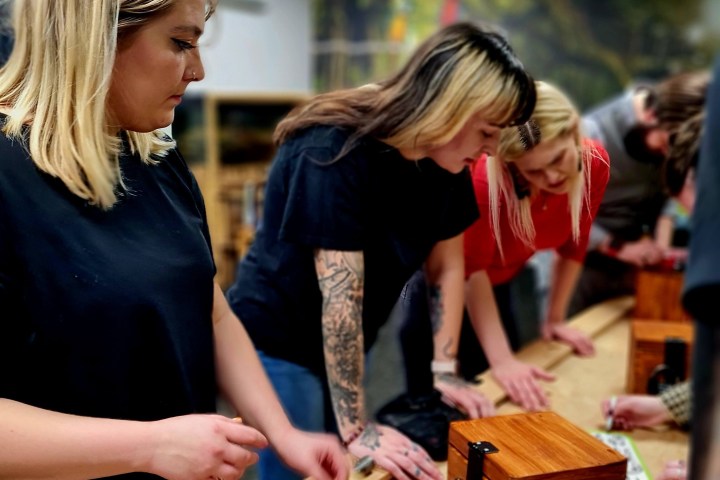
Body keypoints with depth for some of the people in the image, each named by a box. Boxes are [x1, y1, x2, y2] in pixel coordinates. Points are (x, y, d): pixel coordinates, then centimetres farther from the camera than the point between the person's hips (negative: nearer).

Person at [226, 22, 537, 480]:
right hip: (276, 343, -6)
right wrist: (356, 427, -28)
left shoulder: (446, 161, -7)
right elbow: (341, 294, -31)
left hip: (348, 346, 7)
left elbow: (448, 266, 0)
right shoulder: (335, 152, -29)